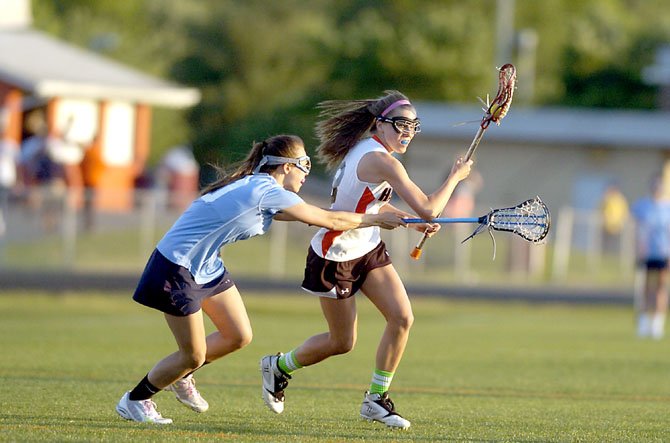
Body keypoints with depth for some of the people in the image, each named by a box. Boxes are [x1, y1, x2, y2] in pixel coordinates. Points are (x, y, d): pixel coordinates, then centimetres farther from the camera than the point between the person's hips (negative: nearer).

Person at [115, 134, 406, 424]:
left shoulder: (256, 186, 5)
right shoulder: (268, 191, -23)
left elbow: (319, 216, 18)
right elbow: (331, 220, -18)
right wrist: (377, 220, -7)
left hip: (206, 267, 10)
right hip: (177, 268, -10)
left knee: (239, 336, 11)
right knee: (194, 356, -3)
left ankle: (180, 376, 32)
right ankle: (134, 401, 16)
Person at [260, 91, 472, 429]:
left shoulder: (365, 149, 2)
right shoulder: (380, 161, -28)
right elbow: (428, 208, -30)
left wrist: (412, 221, 8)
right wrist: (456, 176, -15)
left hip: (368, 248, 9)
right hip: (336, 258, -9)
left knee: (402, 318, -5)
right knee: (342, 343, 5)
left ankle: (376, 399, 6)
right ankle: (278, 366, 32)